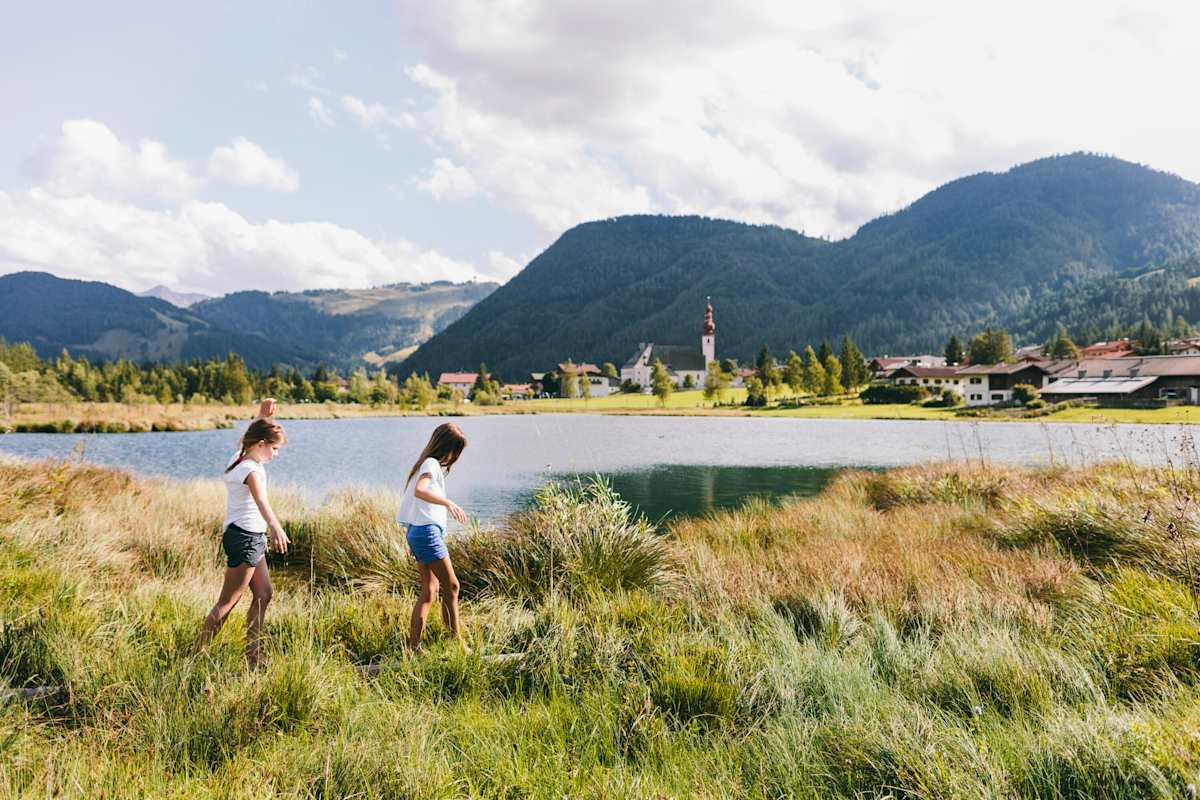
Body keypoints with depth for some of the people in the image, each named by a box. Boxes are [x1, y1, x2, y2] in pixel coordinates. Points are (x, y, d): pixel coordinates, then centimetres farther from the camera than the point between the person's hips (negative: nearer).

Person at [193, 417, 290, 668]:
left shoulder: (240, 458, 7)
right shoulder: (251, 469, -20)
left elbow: (256, 434, 30)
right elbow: (261, 500, -41)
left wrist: (264, 413, 19)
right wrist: (275, 527, -56)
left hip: (252, 538, 10)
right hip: (243, 537, -10)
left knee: (263, 594, 14)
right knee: (228, 602, -2)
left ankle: (253, 656, 22)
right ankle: (196, 654, 5)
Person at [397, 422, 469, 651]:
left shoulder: (429, 464, 19)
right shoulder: (432, 464, -11)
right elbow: (420, 490, -31)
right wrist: (448, 503, -44)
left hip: (418, 530, 10)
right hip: (427, 531, -10)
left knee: (430, 590, 10)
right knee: (451, 585, -4)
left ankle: (413, 644, 9)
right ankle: (457, 641, 2)